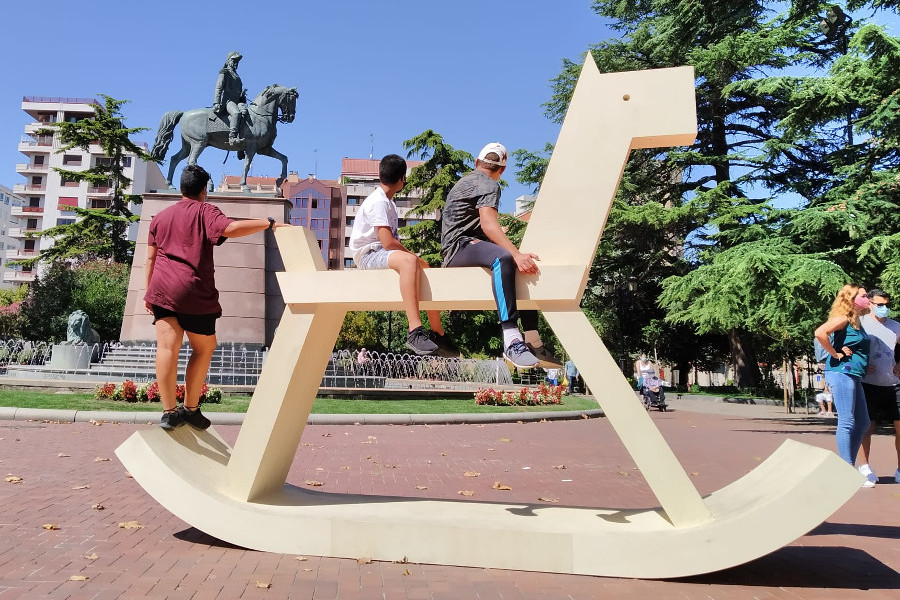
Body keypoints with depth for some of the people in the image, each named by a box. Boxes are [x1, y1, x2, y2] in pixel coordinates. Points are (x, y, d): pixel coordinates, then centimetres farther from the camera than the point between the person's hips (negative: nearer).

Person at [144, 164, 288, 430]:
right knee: (204, 348, 11)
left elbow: (151, 259, 18)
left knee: (167, 346, -3)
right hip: (195, 292, -4)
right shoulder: (204, 211, 2)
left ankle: (169, 412, -10)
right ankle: (190, 408, 15)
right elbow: (230, 229, -20)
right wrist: (268, 223, -17)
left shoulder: (160, 216, 18)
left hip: (162, 289, 5)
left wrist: (149, 293, 24)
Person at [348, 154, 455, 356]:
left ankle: (438, 334, 24)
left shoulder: (387, 201, 18)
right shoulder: (378, 202, -14)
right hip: (368, 254, -11)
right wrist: (415, 256, -12)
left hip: (384, 254, 11)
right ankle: (415, 332, -49)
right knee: (409, 261, -38)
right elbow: (388, 242, -24)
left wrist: (415, 258, 2)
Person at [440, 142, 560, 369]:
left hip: (457, 248, 11)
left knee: (526, 268, 11)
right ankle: (512, 340, -50)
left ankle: (533, 343, 5)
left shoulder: (467, 179, 27)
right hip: (460, 246, -11)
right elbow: (488, 224, -24)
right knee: (503, 258, -39)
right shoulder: (489, 184, -5)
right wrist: (516, 254, -36)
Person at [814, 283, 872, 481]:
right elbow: (820, 332, -29)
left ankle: (849, 467, 20)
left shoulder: (856, 321, 18)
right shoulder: (843, 318, -10)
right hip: (841, 372, -10)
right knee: (847, 422, -7)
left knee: (862, 423, 12)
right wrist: (835, 354, -18)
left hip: (854, 375, 10)